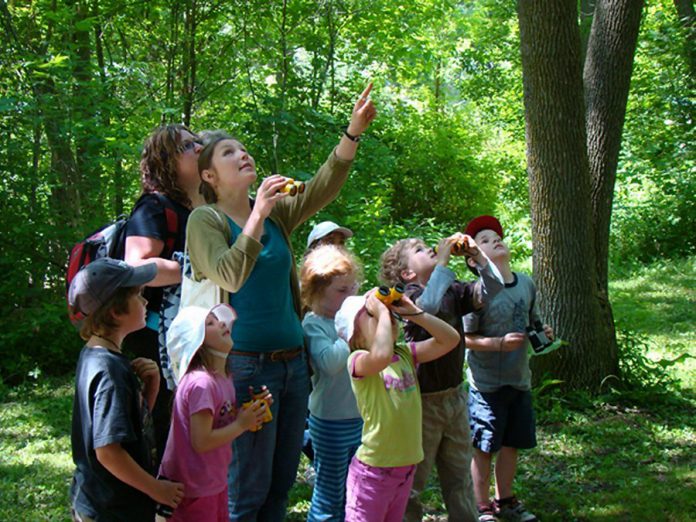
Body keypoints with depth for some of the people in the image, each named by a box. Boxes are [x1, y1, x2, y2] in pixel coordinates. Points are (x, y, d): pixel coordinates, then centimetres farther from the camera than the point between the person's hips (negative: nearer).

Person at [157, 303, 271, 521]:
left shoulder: (222, 377, 4)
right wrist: (242, 424, -19)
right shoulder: (201, 383, -25)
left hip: (215, 482, 9)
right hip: (193, 489, -9)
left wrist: (250, 411, -3)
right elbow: (201, 441, -28)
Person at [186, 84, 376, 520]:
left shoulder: (277, 213, 11)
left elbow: (323, 189, -4)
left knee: (282, 483, 14)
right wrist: (257, 216, -26)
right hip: (247, 365, -6)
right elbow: (230, 277, -21)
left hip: (293, 361, 6)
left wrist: (354, 132, -16)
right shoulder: (206, 219, -5)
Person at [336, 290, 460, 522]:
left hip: (406, 466, 7)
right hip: (373, 469, -7)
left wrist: (414, 313, -7)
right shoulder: (358, 360, -15)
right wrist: (381, 311, -25)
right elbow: (381, 355, -38)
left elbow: (451, 339, 2)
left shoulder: (405, 354, 6)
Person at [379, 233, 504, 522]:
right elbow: (428, 305, -37)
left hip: (455, 396, 6)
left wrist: (477, 255, -13)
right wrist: (442, 260, -32)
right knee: (413, 481, 5)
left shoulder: (452, 291, 3)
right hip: (423, 401, -6)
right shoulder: (409, 296, -16)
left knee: (460, 476, 18)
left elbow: (491, 289, 0)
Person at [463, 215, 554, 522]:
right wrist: (499, 343, -25)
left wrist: (543, 333, -3)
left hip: (519, 380, 6)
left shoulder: (526, 284, 3)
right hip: (486, 383, -6)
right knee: (484, 448, 4)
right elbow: (465, 337, -14)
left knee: (511, 444, 17)